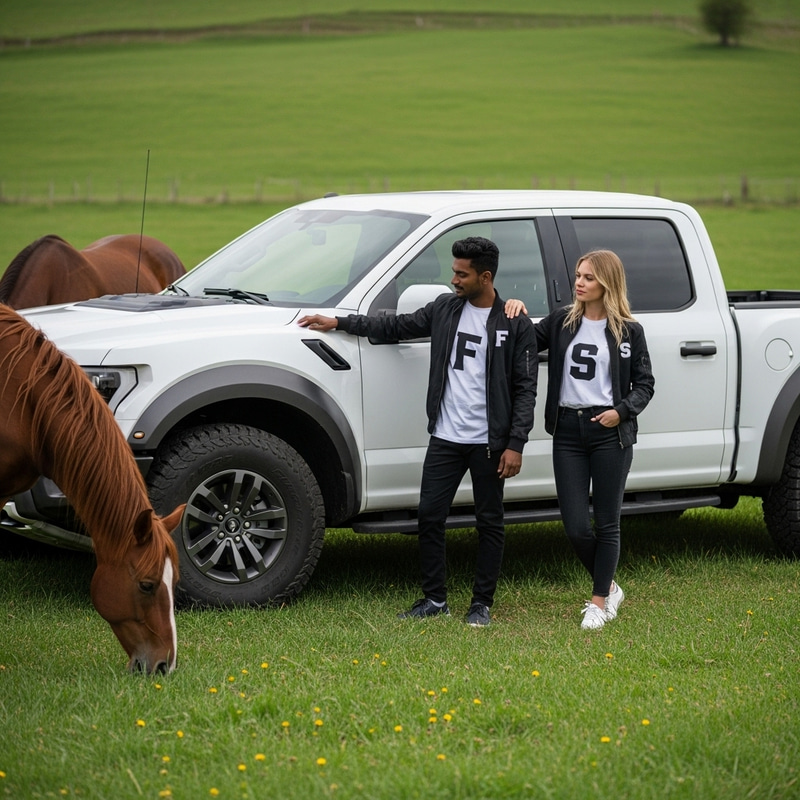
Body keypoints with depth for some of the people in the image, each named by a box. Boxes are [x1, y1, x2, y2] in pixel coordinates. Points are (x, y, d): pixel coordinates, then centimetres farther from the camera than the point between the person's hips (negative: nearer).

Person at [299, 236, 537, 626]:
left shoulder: (515, 325, -6)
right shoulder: (445, 308, 7)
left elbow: (525, 389, -7)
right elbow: (397, 326, 18)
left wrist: (515, 444, -14)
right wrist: (338, 323, 15)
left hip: (489, 443, -4)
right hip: (445, 437, 4)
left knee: (489, 522, 5)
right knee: (429, 516, 4)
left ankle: (482, 604, 15)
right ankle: (434, 598, 16)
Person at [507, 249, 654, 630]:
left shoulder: (629, 331, 1)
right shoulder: (562, 321, 8)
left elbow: (644, 383, 4)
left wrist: (622, 411, -12)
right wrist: (517, 315, -7)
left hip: (609, 432, -3)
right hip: (568, 430, 3)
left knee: (606, 524, 3)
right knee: (575, 527, 0)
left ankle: (599, 602, 16)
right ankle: (610, 587, 24)